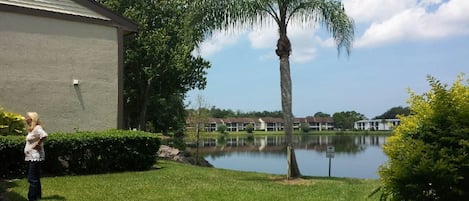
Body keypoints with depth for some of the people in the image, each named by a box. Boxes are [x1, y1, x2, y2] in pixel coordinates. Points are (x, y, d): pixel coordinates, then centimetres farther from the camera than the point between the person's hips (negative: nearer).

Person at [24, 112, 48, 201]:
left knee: (32, 178, -7)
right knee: (35, 178, 17)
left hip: (35, 157, -10)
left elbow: (44, 135, -33)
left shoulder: (37, 128, -16)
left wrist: (37, 145, -22)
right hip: (32, 157, 10)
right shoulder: (32, 129, 14)